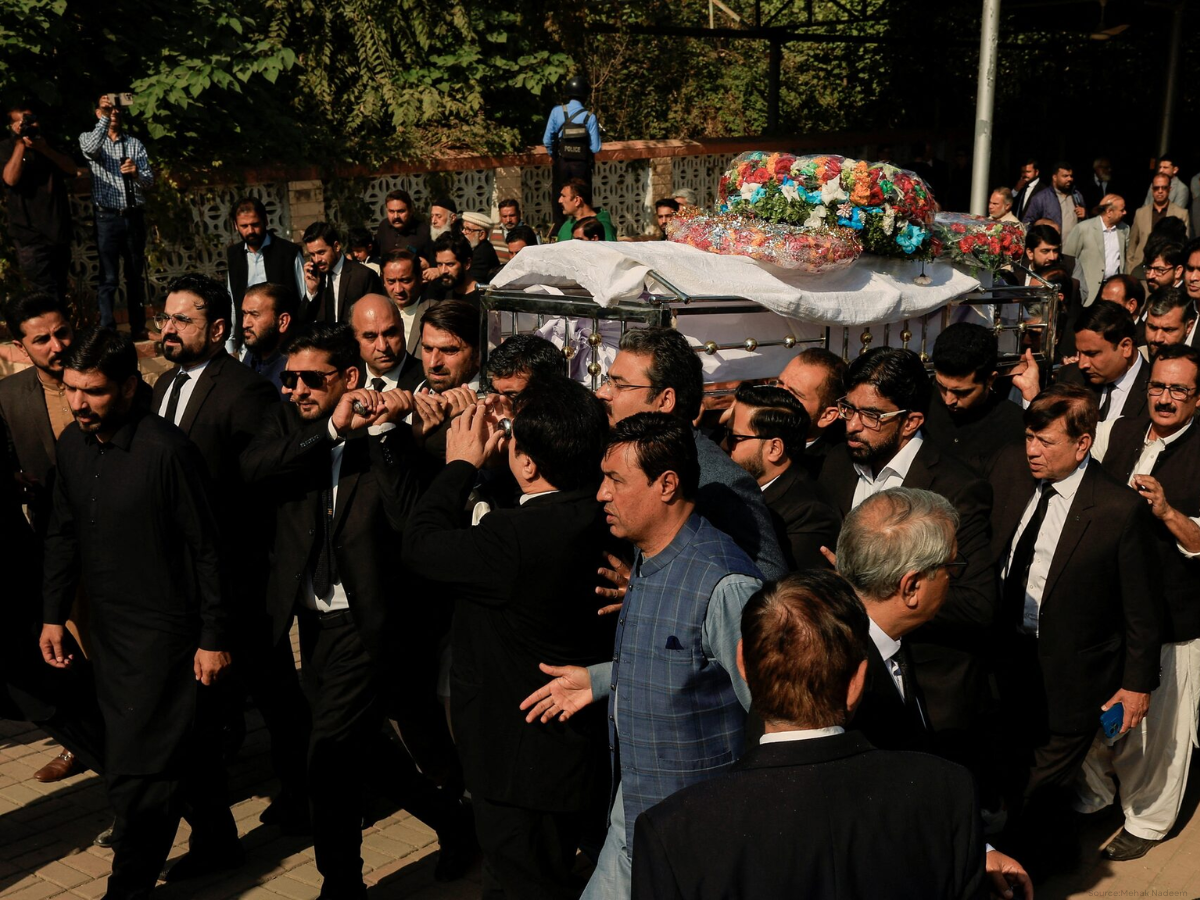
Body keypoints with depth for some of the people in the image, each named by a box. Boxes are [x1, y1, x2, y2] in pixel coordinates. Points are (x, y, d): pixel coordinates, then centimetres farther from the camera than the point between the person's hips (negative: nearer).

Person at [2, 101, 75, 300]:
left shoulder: (50, 146, 20)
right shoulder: (6, 149, 5)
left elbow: (71, 169, 3)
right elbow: (11, 179, -13)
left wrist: (45, 149, -11)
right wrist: (20, 144, -10)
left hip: (59, 231, 5)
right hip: (31, 234, -5)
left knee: (60, 295, 12)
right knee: (46, 298, -16)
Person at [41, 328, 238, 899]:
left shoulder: (166, 450, -19)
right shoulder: (72, 446, 3)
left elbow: (206, 549, -14)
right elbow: (63, 534, 14)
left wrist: (214, 638, -12)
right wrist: (54, 614, 11)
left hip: (164, 633, -7)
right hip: (110, 631, 7)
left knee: (136, 774, -3)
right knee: (182, 747, 20)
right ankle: (217, 842, 38)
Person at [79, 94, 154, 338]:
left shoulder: (135, 144, 12)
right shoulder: (89, 138, 7)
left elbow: (149, 182, 6)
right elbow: (91, 149, -18)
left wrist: (136, 173, -14)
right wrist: (104, 118, -20)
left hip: (134, 218, 3)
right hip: (107, 218, -3)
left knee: (136, 276, 9)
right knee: (108, 278, -7)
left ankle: (138, 329, 16)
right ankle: (107, 332, -5)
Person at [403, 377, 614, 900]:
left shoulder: (517, 538, -33)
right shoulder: (599, 517, -8)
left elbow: (419, 544, -17)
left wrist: (461, 465, -4)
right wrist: (483, 468, 4)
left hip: (525, 771, -9)